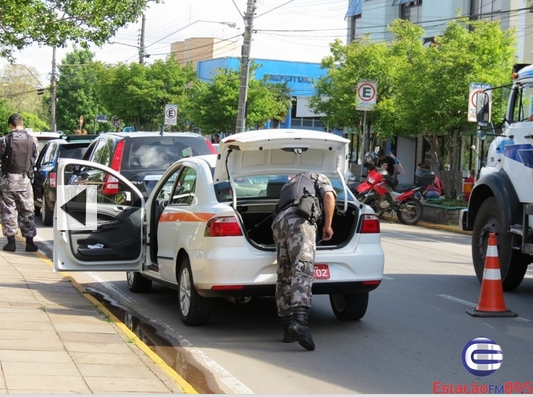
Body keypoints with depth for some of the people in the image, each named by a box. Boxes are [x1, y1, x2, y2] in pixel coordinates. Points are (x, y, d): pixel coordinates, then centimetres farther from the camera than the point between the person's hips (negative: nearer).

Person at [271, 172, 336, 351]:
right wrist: (327, 225, 9)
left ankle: (288, 328, 11)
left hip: (279, 221, 6)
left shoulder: (289, 184, 43)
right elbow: (328, 195, 5)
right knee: (303, 271, -20)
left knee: (284, 276, 10)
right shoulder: (320, 178, 26)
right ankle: (299, 322, -40)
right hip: (300, 219, -6)